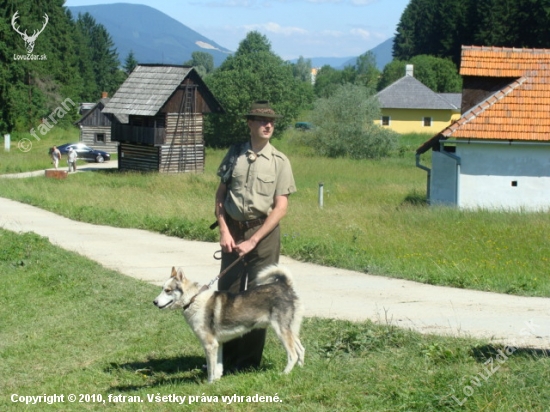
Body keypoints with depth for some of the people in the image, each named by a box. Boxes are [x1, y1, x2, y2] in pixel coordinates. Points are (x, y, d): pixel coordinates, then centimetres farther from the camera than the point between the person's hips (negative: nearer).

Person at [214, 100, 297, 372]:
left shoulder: (279, 161, -3)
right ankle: (226, 356, 15)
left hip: (264, 231, -2)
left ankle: (249, 360, 10)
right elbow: (220, 195, 8)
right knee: (227, 293, 4)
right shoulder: (234, 154, 5)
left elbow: (280, 207, -7)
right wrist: (224, 231, -6)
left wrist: (252, 241, -14)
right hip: (233, 230, 2)